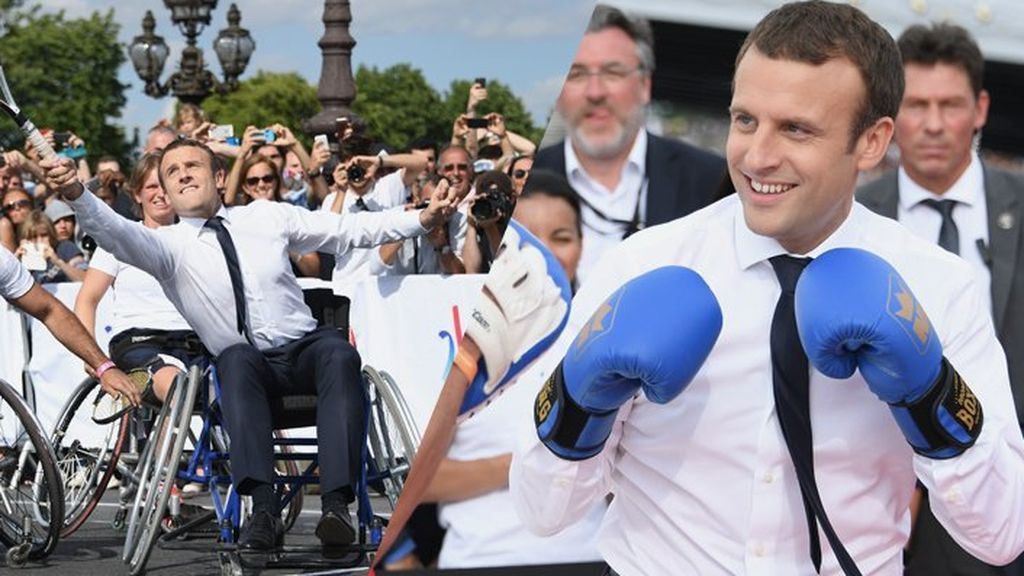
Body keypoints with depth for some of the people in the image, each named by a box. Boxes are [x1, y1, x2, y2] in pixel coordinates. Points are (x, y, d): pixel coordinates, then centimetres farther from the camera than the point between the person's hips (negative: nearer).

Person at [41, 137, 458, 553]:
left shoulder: (266, 216, 11)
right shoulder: (169, 243, 2)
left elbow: (348, 229, 11)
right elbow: (118, 234, -19)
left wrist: (423, 219, 2)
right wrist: (75, 194, -38)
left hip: (305, 350, 2)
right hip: (245, 365, -2)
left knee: (339, 354, -31)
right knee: (236, 357, -36)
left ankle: (336, 503, -42)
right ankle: (263, 509, -47)